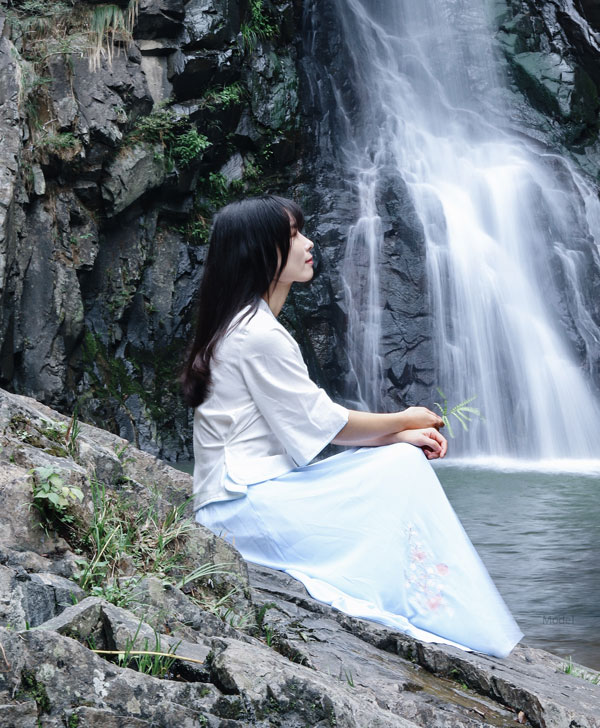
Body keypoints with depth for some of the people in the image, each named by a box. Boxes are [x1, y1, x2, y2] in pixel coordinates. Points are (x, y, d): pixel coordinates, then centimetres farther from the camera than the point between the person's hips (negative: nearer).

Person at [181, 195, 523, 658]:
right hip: (245, 506, -9)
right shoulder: (259, 334, -16)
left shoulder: (246, 325, 16)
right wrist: (404, 420, 4)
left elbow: (310, 419, 13)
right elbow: (321, 423, -12)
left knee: (405, 456, 3)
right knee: (401, 470, -11)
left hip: (239, 502, 9)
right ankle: (429, 620, -3)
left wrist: (402, 434, 4)